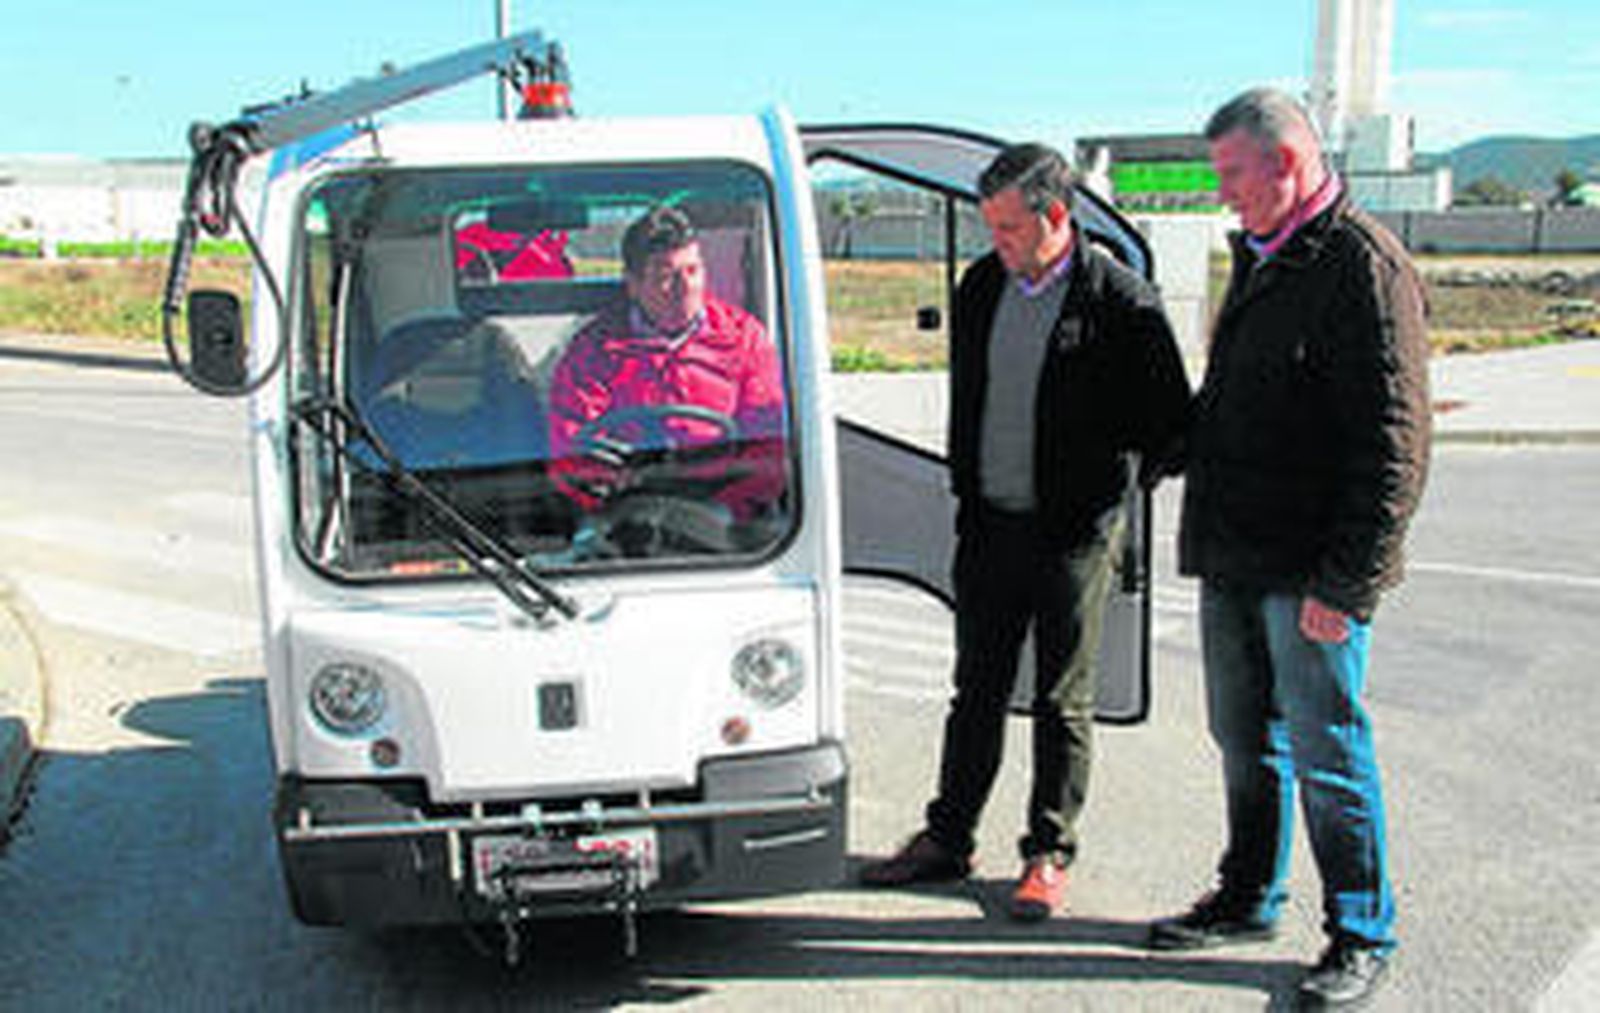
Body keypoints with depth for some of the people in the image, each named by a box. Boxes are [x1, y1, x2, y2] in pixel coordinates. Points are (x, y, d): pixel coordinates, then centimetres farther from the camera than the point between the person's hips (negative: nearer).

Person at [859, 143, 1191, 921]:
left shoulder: (1121, 302, -12)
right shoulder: (981, 286, 5)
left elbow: (1171, 422, -5)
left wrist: (1105, 471, -2)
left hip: (1075, 533, -5)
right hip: (990, 524, 5)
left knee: (1063, 703, 7)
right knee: (978, 690, 14)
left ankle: (1049, 856, 20)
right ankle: (947, 838, 26)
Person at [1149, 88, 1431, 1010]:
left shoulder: (1364, 266, -14)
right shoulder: (1261, 260, 15)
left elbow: (1395, 445, -19)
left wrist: (1346, 585, -21)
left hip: (1310, 574, -8)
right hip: (1234, 561, 9)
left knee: (1327, 753, 2)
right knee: (1246, 742, 18)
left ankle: (1363, 935, 19)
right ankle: (1249, 900, 33)